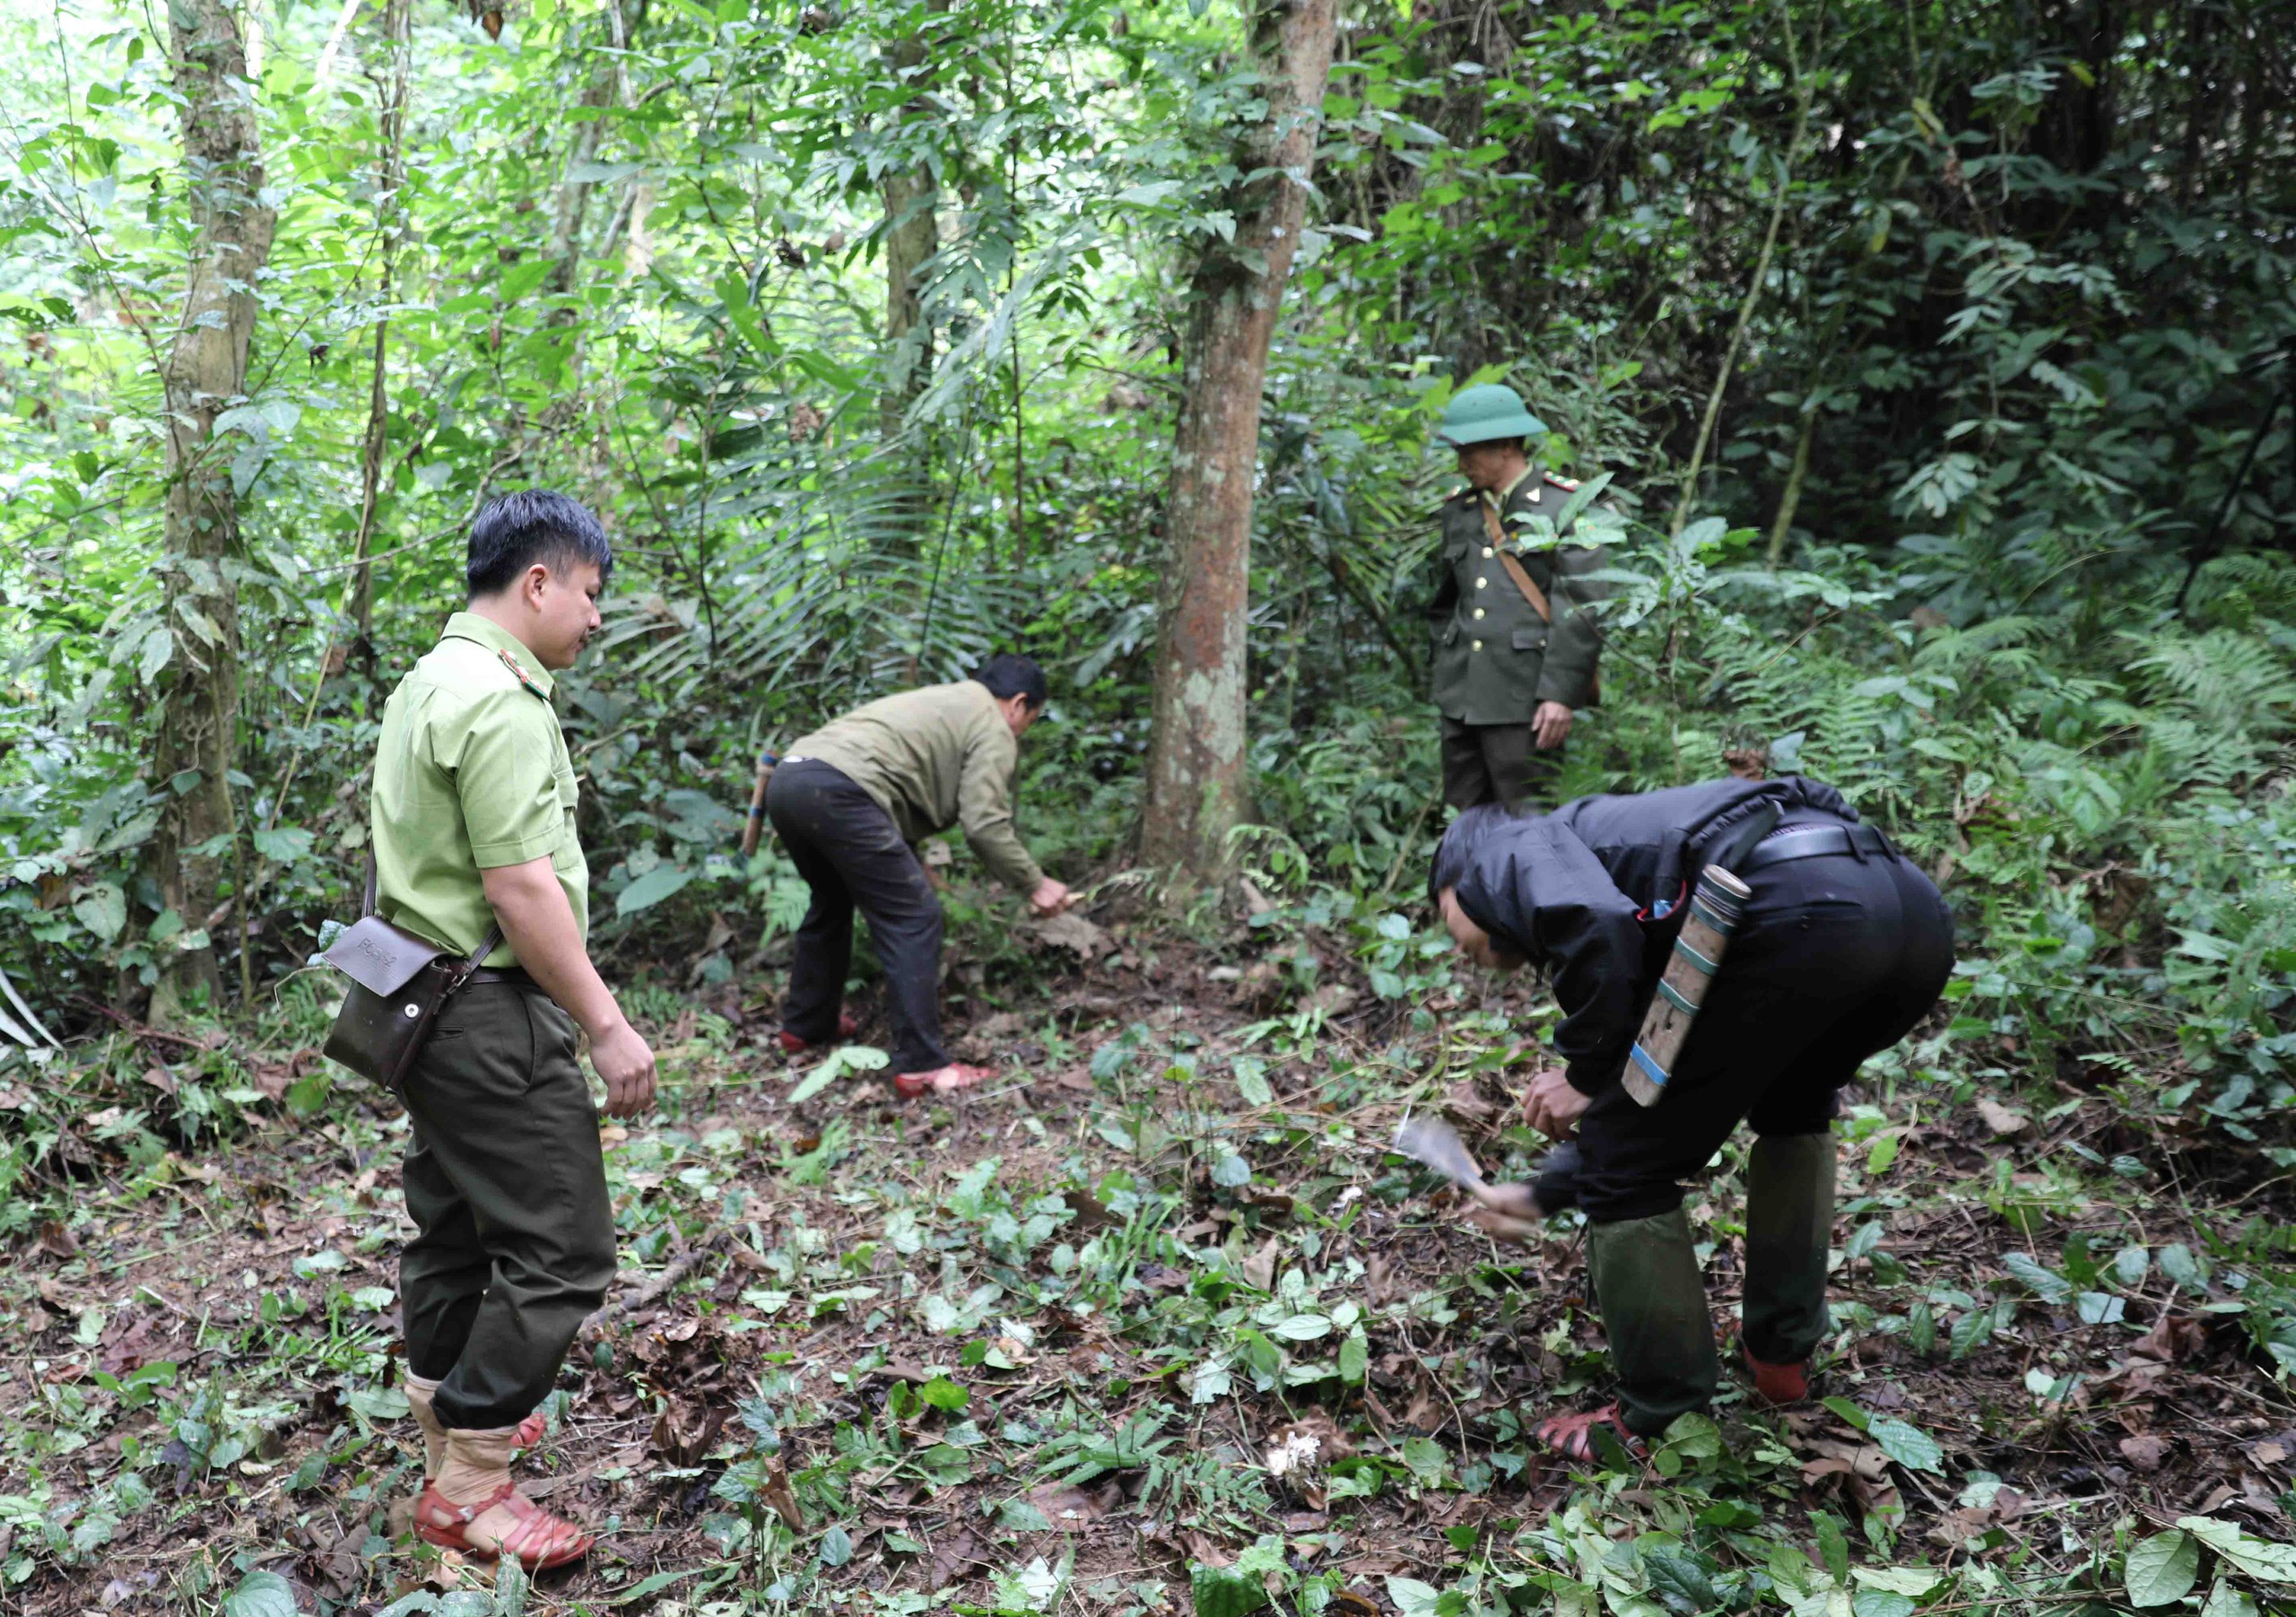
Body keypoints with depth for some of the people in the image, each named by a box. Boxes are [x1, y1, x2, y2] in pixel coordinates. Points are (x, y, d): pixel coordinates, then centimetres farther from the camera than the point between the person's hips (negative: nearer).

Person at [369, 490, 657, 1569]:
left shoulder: (431, 681, 14)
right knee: (559, 1250, -5)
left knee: (455, 1225, 21)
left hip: (430, 1003, 11)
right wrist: (606, 1026, -19)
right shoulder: (500, 700, -19)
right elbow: (519, 886, -24)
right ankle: (470, 1488, 3)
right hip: (494, 1017, -11)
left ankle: (454, 1423, 35)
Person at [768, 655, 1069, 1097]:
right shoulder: (991, 728, 8)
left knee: (832, 902, 29)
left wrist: (909, 867, 42)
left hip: (787, 780, 10)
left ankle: (804, 1025, 39)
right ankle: (922, 1066, -6)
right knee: (912, 919, -4)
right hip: (837, 791, -10)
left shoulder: (941, 701, 35)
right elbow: (985, 825, -2)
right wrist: (1034, 885, 9)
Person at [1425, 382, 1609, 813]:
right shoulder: (1459, 510, 16)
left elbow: (1582, 611, -10)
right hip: (1461, 699, 6)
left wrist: (1560, 693, -16)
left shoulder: (1565, 507, -3)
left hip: (1525, 700, -6)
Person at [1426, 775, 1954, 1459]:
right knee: (1795, 1109, 39)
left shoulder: (1517, 850, 18)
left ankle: (1663, 1427, 20)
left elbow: (1596, 928, -10)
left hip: (1790, 916, -9)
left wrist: (1585, 1073, 5)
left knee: (1625, 1165, 10)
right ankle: (1783, 1353, 41)